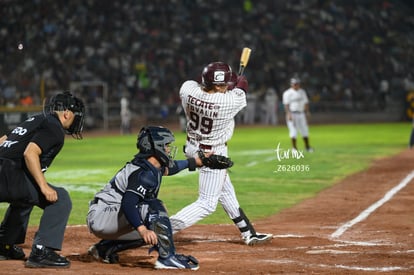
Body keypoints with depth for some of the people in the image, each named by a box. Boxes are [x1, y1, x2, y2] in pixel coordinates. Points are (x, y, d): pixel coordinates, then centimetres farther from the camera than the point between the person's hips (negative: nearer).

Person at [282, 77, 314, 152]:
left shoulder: (302, 92, 12)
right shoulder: (287, 93, -6)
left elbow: (306, 103, 16)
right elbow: (286, 104, -13)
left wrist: (307, 112, 8)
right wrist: (288, 114, -23)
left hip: (301, 114, 6)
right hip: (292, 114, -5)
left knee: (304, 129, 9)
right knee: (293, 130, -8)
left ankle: (307, 146, 21)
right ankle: (294, 148, -1)